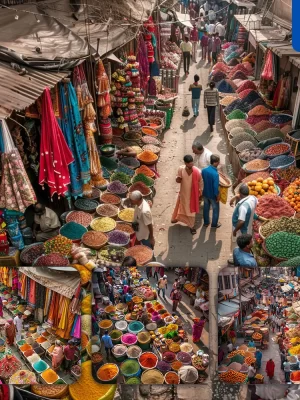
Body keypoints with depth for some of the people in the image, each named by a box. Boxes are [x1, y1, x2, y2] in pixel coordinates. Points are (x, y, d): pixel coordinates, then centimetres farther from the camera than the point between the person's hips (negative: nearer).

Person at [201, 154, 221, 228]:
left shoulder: (204, 170, -12)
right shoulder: (215, 174, -32)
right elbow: (216, 187, -26)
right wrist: (218, 197, -12)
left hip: (205, 193, 6)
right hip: (213, 195, -6)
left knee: (206, 208, 24)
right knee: (215, 209, 18)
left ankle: (206, 223, 40)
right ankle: (214, 224, 35)